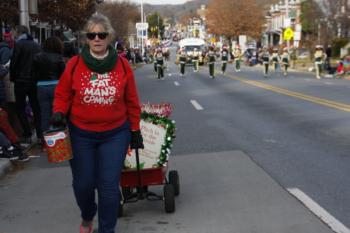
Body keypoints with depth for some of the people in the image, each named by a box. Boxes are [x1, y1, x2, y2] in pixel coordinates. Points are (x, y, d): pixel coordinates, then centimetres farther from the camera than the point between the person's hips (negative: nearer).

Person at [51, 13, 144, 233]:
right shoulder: (74, 64, -5)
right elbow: (62, 94, 5)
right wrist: (59, 113, -14)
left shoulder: (122, 65, -4)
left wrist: (135, 131, 6)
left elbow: (132, 102, 3)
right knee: (83, 184, 11)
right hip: (80, 135, 1)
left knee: (109, 186, 0)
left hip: (115, 135, -1)